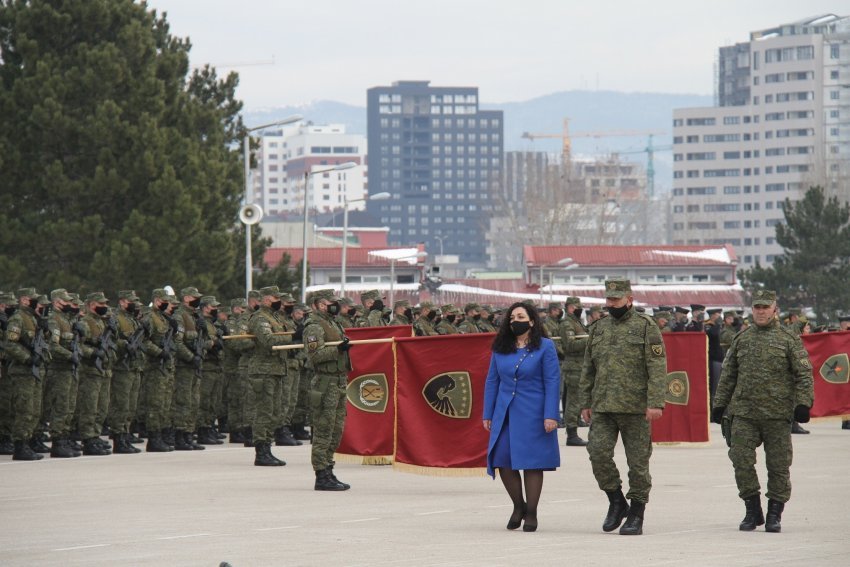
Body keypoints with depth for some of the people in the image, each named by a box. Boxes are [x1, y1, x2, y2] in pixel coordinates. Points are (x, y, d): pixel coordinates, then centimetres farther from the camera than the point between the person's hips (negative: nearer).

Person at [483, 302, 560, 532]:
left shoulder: (545, 347, -2)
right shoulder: (500, 349, 10)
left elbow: (552, 382, -5)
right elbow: (492, 381, 13)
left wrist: (550, 416, -12)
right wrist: (488, 414, 9)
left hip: (533, 415, -4)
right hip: (505, 413, 4)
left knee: (531, 462, -2)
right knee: (503, 461, -2)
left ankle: (531, 513, 8)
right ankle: (518, 506, 19)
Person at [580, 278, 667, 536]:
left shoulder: (646, 327, -2)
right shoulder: (598, 329, 14)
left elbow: (657, 368, -8)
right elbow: (588, 370, 19)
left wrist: (655, 403, -17)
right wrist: (585, 403, 13)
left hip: (636, 408, -4)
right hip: (603, 408, 4)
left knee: (638, 461, 0)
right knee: (598, 452, -12)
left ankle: (636, 516, 9)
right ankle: (616, 501, 8)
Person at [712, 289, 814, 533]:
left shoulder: (789, 339, 3)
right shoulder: (742, 339, 13)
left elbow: (804, 374, 0)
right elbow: (728, 374, 19)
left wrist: (803, 403, -10)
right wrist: (719, 404, 15)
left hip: (777, 413, -3)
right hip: (744, 412, 3)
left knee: (778, 465, 1)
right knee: (741, 459, -6)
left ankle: (774, 515, 12)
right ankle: (752, 511, 7)